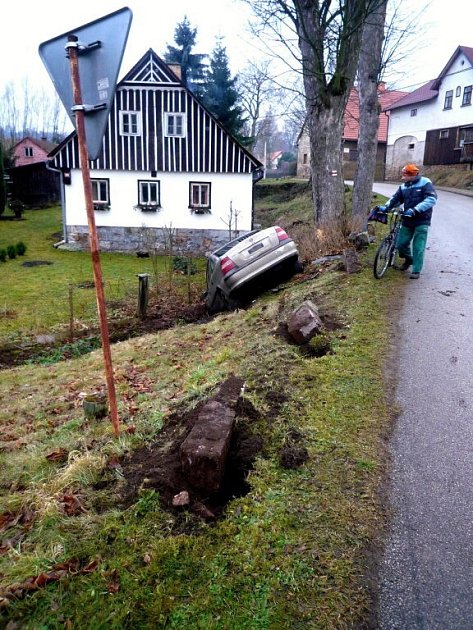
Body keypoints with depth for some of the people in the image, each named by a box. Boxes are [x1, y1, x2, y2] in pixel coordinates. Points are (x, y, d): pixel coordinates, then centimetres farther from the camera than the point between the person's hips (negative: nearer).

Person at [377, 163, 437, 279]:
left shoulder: (425, 183, -11)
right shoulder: (403, 187, 6)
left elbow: (432, 199, -21)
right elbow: (395, 199, 5)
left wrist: (415, 210, -29)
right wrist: (386, 207, -16)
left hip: (422, 221, -5)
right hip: (407, 220, 5)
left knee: (418, 247, -5)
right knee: (401, 243, 8)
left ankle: (416, 270, 5)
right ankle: (409, 259, 37)